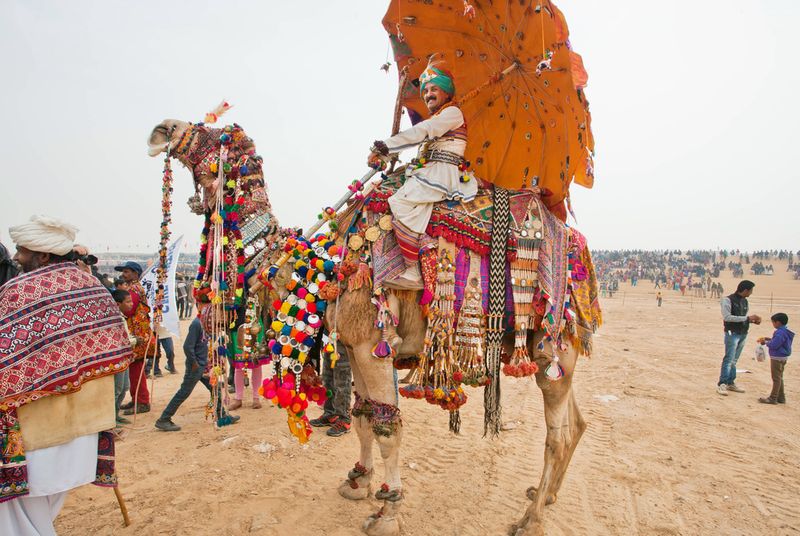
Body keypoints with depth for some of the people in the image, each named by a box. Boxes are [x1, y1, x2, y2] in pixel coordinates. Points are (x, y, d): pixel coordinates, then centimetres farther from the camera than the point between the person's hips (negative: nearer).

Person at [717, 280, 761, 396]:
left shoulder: (745, 301, 12)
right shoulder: (728, 300, -11)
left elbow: (743, 317, 20)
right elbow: (727, 317, -19)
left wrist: (752, 320, 0)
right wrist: (747, 318, -20)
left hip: (743, 334, 7)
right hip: (732, 333, -7)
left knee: (734, 360, 12)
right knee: (729, 359, -8)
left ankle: (731, 383, 18)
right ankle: (722, 384, -5)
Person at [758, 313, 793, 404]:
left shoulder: (780, 333, -23)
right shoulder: (785, 331, 9)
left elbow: (774, 345, -24)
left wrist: (765, 342, -8)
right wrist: (770, 339, 10)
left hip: (777, 358, -10)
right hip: (782, 357, 10)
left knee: (776, 378, -2)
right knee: (779, 378, 18)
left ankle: (773, 398, 4)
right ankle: (781, 397, 25)